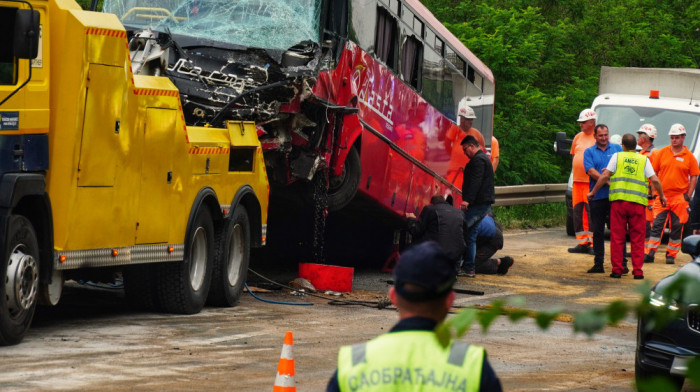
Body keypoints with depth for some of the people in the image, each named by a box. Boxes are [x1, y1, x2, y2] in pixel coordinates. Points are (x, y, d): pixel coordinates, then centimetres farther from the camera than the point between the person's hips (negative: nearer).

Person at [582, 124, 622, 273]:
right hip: (597, 197, 0)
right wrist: (607, 181, -17)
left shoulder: (617, 148, 11)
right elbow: (591, 171, -5)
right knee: (598, 231, 4)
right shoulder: (589, 152, 8)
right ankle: (598, 264, 10)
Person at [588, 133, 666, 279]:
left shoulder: (617, 157, 8)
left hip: (618, 201, 0)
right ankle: (637, 271, 2)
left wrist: (593, 191, 13)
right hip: (637, 203, 0)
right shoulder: (644, 159, 10)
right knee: (637, 239, 5)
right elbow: (655, 180, 4)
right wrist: (662, 196, 19)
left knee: (617, 238, 5)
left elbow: (605, 176, 2)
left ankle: (617, 270, 4)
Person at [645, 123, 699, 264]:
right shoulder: (662, 153, 6)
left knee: (677, 227, 3)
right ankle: (649, 253, -4)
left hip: (680, 197, -1)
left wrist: (688, 196, -4)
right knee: (657, 225, -3)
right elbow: (653, 172, 10)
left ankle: (671, 255, 12)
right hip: (662, 196, 1)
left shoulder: (689, 156, 2)